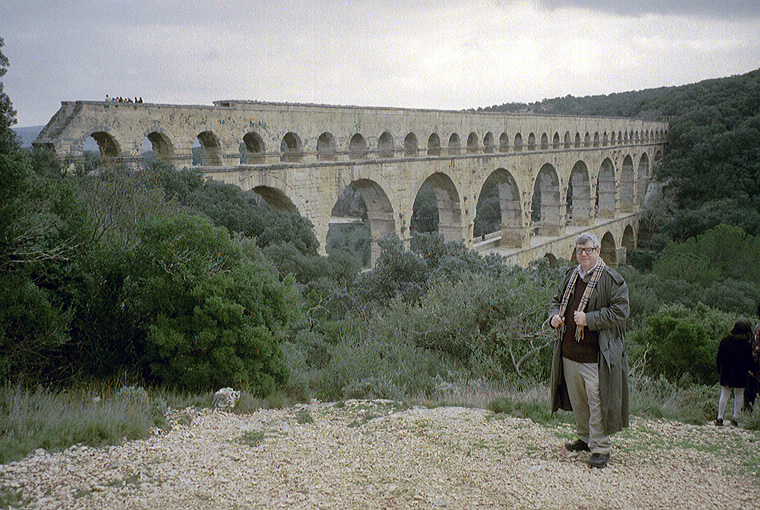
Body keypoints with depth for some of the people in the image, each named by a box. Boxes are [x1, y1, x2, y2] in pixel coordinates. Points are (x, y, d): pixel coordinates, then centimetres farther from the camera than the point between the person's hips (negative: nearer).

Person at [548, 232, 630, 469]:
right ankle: (585, 438, 33)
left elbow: (620, 312, -14)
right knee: (577, 399, 17)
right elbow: (557, 300, 24)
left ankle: (600, 448, 3)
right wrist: (554, 316, 1)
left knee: (597, 401, -6)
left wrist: (589, 319, -20)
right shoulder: (571, 276, 12)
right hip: (570, 352, 7)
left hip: (595, 356, -7)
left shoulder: (611, 279, -8)